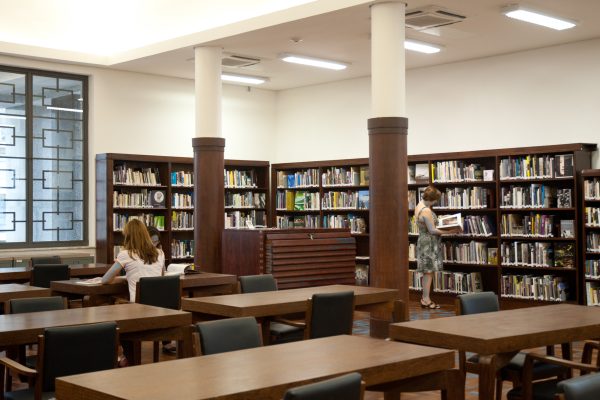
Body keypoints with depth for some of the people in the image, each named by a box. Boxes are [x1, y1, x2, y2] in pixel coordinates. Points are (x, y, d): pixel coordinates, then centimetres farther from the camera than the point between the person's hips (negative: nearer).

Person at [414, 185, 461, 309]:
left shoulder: (419, 206, 9)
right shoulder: (426, 211, -22)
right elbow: (432, 230, -20)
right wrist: (450, 231, -15)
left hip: (424, 240, 10)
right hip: (429, 243, -10)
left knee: (427, 272, 12)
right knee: (429, 271, -5)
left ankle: (425, 298, 16)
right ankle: (426, 300, -2)